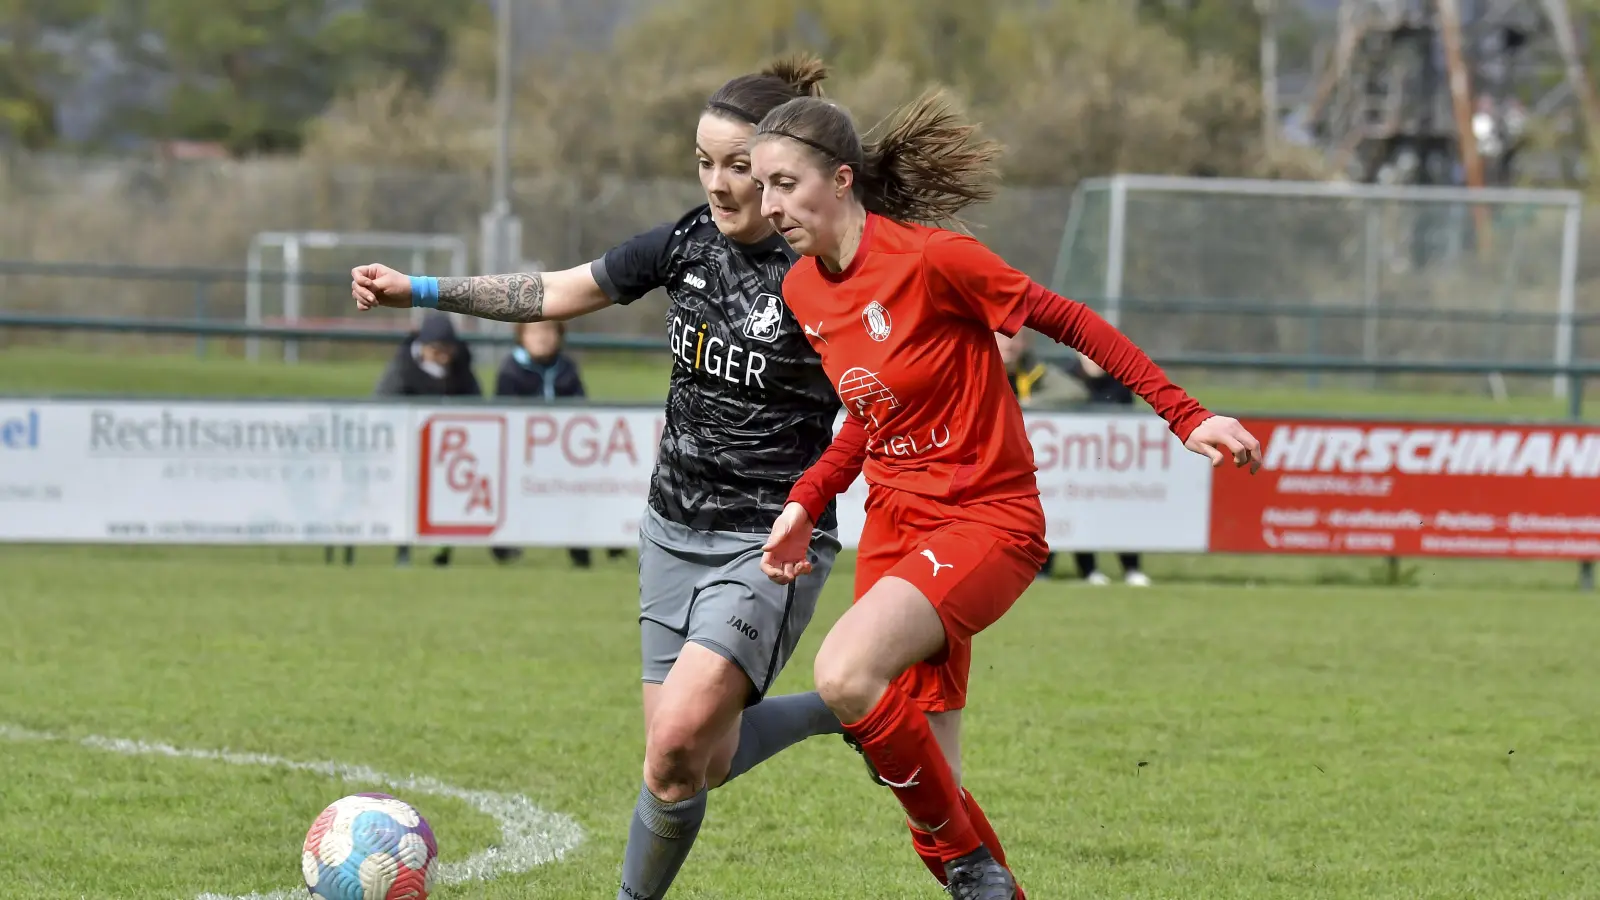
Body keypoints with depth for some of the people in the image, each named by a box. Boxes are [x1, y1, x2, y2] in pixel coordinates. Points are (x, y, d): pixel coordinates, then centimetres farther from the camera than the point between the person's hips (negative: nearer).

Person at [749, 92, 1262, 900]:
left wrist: (1184, 416, -15)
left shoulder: (928, 259, -17)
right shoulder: (803, 290, 5)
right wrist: (805, 502, 8)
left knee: (844, 673, -31)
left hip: (986, 522, -7)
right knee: (928, 789, 2)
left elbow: (1070, 323, -11)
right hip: (894, 524, 7)